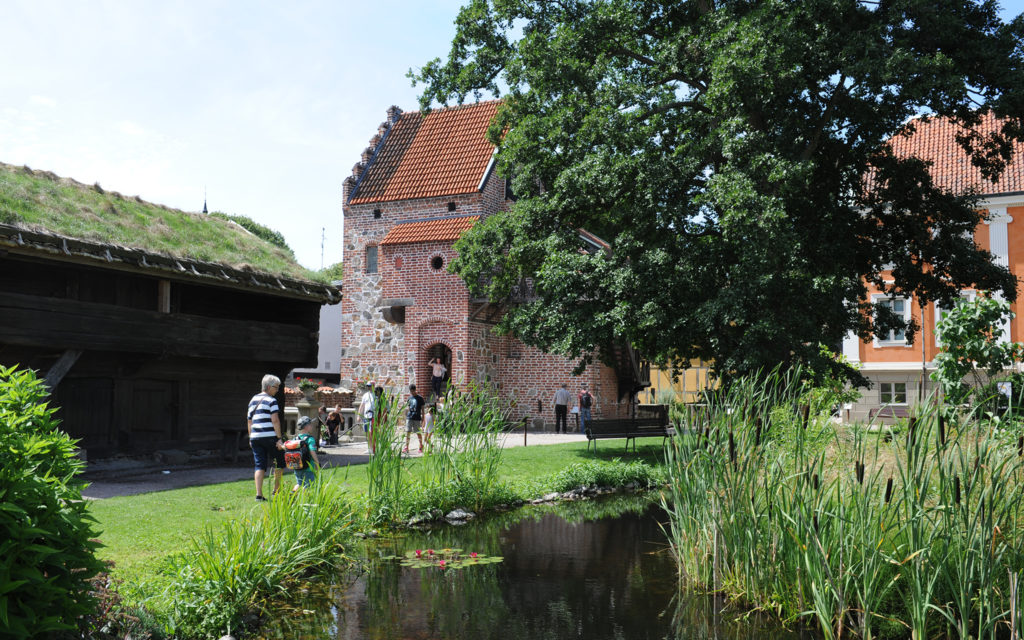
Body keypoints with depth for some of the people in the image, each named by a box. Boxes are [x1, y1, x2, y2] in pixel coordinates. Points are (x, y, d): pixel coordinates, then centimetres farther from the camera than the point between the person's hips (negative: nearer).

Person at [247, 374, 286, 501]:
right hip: (270, 436, -6)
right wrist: (279, 438, -13)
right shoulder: (271, 401, -6)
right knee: (279, 463, 12)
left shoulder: (253, 400, 16)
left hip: (255, 437, 6)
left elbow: (249, 421, 20)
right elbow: (275, 420, -14)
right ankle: (276, 490, 17)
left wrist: (251, 438, 25)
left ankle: (259, 494, -6)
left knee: (260, 466, 3)